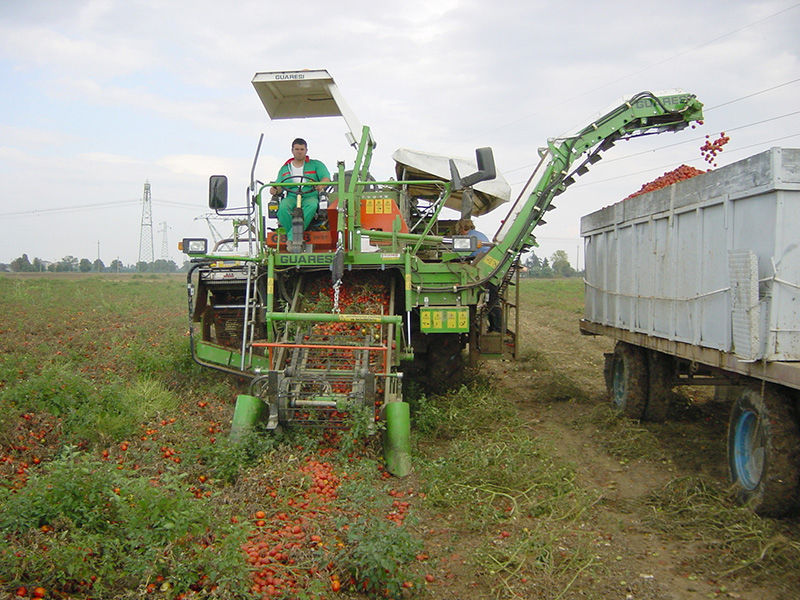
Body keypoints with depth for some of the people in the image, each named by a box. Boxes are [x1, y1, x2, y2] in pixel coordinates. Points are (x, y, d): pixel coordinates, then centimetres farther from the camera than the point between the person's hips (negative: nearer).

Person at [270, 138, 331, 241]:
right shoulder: (285, 168, 22)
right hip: (291, 197, 2)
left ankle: (291, 237, -44)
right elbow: (279, 185, 18)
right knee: (283, 207, -34)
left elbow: (326, 178, 1)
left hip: (310, 196, -2)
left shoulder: (316, 165, 15)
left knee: (312, 206, -39)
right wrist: (275, 190, -8)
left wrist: (321, 185, -24)